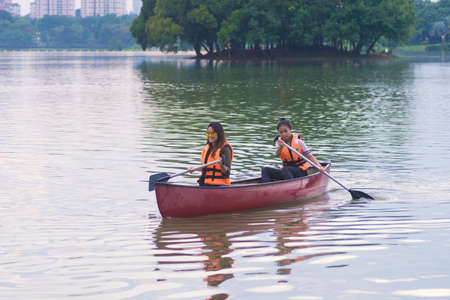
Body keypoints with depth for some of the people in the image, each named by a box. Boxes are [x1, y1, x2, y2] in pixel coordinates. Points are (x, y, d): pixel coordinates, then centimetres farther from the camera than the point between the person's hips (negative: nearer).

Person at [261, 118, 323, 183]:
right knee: (265, 170, -15)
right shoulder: (279, 142, 3)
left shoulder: (298, 141, -6)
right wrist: (280, 147, -40)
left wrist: (319, 166, -24)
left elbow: (310, 156, -8)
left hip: (301, 172, -4)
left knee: (285, 169, -35)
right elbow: (277, 154, -18)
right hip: (287, 171, 4)